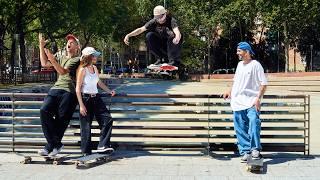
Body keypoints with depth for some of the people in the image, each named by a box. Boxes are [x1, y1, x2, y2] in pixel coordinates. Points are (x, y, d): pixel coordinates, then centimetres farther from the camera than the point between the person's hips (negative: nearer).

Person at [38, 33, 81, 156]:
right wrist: (41, 46, 17)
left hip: (69, 91, -5)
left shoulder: (77, 60, 4)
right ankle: (56, 144, -15)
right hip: (56, 89, 5)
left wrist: (52, 59, -20)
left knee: (61, 119, -9)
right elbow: (44, 64, 19)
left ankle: (51, 146, 1)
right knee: (44, 110, -17)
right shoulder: (61, 58, 27)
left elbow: (63, 71, -9)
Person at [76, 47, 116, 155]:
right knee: (86, 125, 0)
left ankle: (103, 146, -1)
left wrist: (109, 91, 17)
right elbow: (78, 88, -13)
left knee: (107, 119, -4)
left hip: (96, 98, 7)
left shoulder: (95, 68, 10)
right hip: (85, 98, -7)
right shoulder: (82, 69, -11)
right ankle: (86, 151, 11)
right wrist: (81, 105, -17)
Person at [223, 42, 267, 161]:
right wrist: (230, 91, 14)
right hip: (238, 102, 7)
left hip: (251, 102, -7)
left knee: (253, 123, -21)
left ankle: (255, 149, -12)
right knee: (240, 128, 5)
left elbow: (264, 83, -10)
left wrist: (258, 98, -18)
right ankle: (245, 151, 11)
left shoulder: (255, 65, -6)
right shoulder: (240, 64, 16)